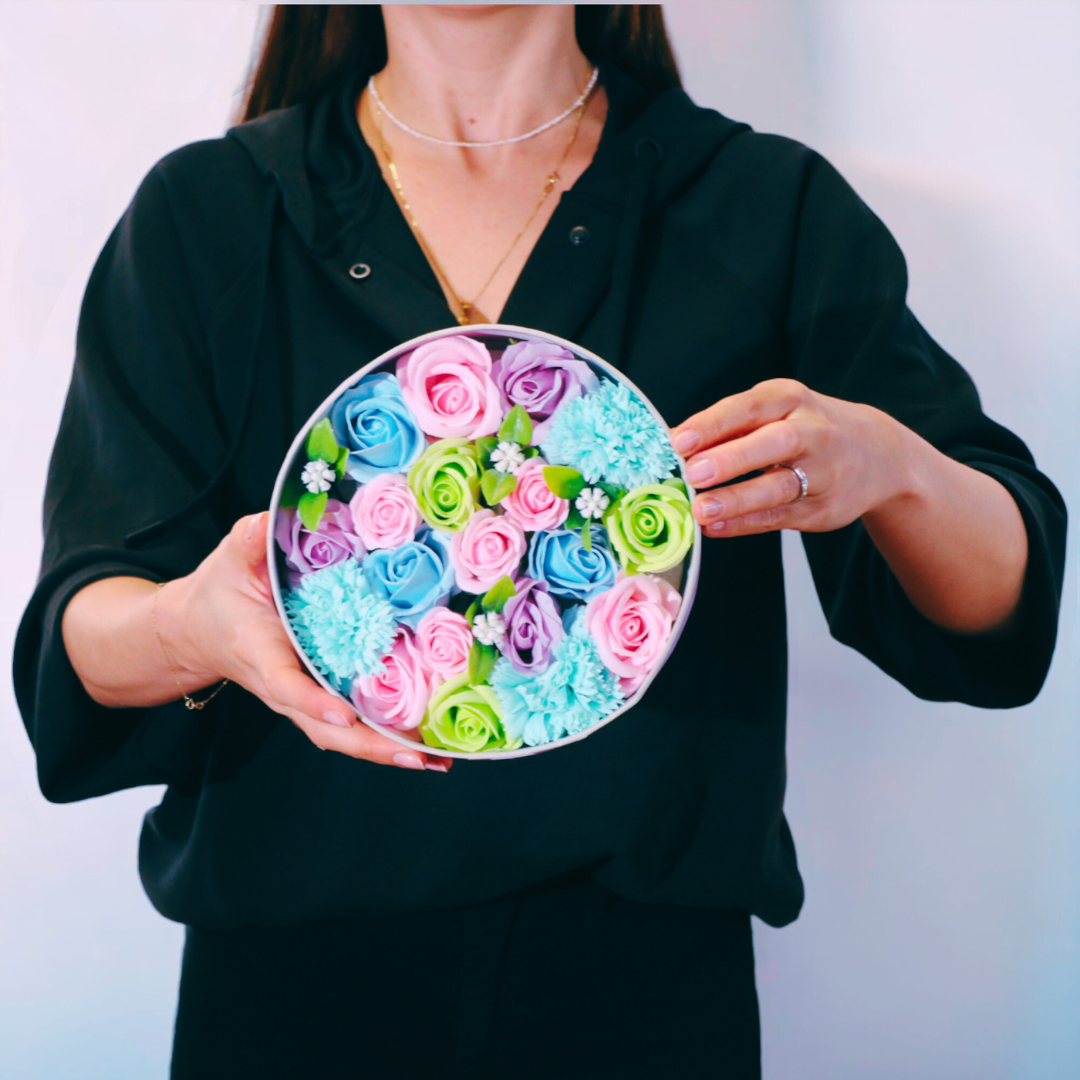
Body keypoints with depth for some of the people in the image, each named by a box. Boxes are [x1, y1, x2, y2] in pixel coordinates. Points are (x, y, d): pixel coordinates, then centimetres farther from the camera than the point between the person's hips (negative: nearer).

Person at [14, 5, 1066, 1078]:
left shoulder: (779, 210, -1)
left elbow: (997, 611, -5)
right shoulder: (198, 214, 0)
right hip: (292, 970, 0)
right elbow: (77, 643, -8)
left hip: (654, 980, 1)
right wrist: (190, 629, -31)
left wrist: (886, 467, -27)